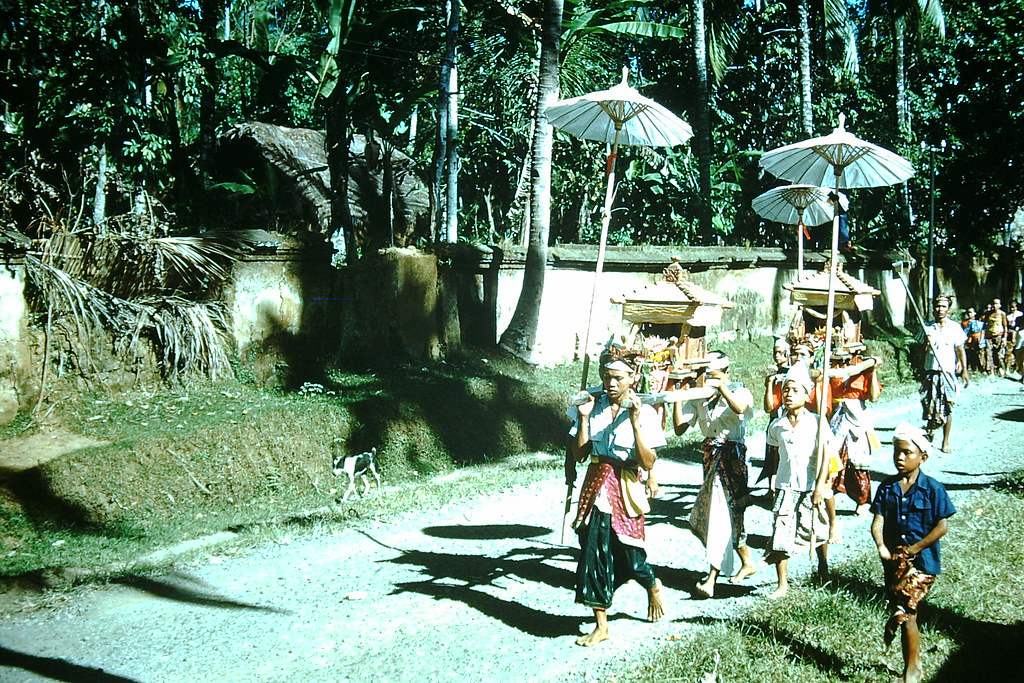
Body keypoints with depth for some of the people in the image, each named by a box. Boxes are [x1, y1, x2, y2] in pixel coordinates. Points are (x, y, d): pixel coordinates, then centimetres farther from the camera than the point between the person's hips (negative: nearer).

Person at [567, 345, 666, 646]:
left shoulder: (645, 413, -6)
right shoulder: (592, 406, 3)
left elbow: (648, 463, -14)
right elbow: (579, 455, 0)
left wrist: (634, 422, -21)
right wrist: (584, 418, -10)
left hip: (625, 491, -3)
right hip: (595, 486, 3)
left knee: (628, 554, 2)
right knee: (593, 552, 2)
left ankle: (653, 586, 38)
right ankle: (601, 626, 13)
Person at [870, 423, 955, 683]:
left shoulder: (932, 489, -8)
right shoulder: (887, 487, 3)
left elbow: (942, 526, -9)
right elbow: (878, 520, -2)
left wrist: (914, 549, -13)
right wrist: (882, 547, -20)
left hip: (922, 561, -5)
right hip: (894, 561, 5)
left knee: (904, 613, -12)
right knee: (908, 613, 14)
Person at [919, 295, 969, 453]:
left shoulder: (955, 327, 3)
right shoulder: (927, 328, 5)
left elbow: (960, 350, 7)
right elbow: (922, 352, 7)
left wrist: (964, 370, 2)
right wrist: (926, 343, -13)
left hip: (948, 373, -1)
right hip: (930, 372, 1)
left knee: (947, 409, -2)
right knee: (930, 405, 0)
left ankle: (945, 442, 6)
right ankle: (930, 430, 27)